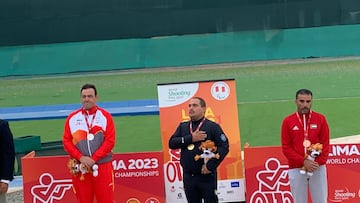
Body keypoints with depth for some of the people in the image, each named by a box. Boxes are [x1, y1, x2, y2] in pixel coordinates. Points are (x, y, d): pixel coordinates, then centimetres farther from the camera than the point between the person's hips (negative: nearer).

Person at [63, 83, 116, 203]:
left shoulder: (105, 116, 2)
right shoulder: (72, 118, 8)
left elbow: (110, 141, -4)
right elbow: (66, 141, 4)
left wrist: (94, 158, -13)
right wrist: (81, 157, -9)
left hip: (102, 166, -2)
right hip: (80, 168, 2)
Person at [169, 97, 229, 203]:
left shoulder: (213, 126, -2)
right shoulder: (182, 126, 12)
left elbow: (224, 147, -9)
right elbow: (171, 143, 0)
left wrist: (210, 165, -16)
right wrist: (191, 138, -12)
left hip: (206, 176, -4)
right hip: (188, 176, 4)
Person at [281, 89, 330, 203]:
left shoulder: (320, 119, 3)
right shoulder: (288, 121, 2)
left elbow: (325, 143, 3)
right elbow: (286, 147, -1)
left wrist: (318, 162, -12)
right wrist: (303, 162, -13)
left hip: (318, 168, 0)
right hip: (296, 169, 0)